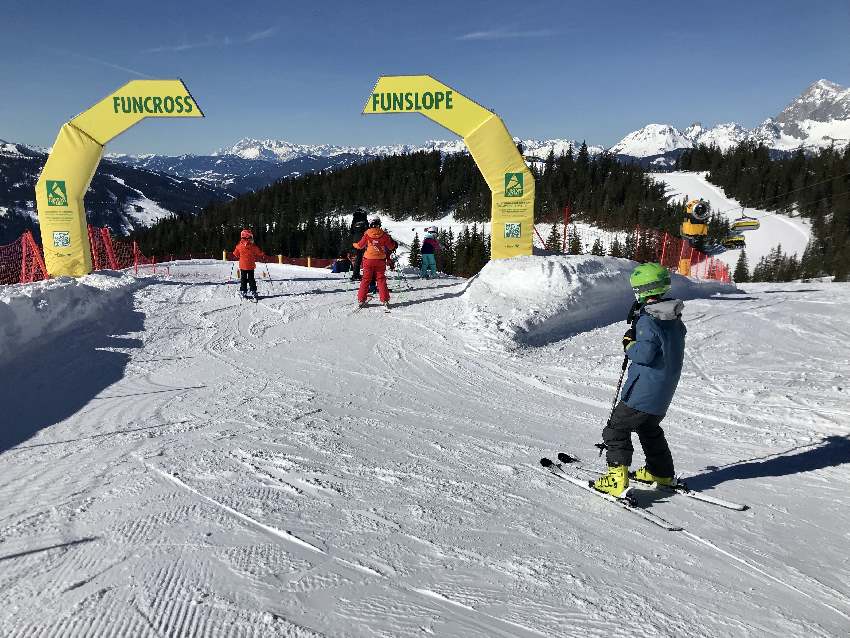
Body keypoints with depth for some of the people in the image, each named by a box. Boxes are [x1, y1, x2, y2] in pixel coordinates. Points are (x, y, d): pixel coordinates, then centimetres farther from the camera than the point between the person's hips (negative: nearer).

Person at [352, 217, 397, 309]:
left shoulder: (367, 234, -5)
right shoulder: (384, 235, -4)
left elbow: (360, 245, 3)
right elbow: (391, 247, 5)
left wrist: (354, 244, 24)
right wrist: (393, 244, 27)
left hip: (368, 260, 0)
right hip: (380, 260, 0)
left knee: (366, 279, 7)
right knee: (381, 280, 6)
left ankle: (361, 299, 7)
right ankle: (385, 300, 2)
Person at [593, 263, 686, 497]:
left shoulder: (647, 320, -21)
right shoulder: (674, 319, 8)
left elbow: (644, 353, -30)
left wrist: (629, 344, -11)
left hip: (643, 391, -9)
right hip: (665, 392, 9)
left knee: (616, 429, -2)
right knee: (649, 428, 28)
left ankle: (617, 479, -8)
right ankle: (662, 473, 39)